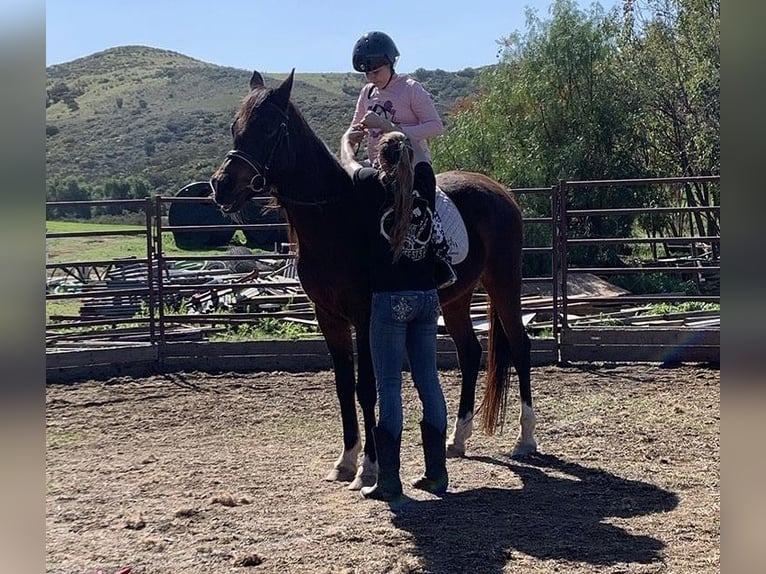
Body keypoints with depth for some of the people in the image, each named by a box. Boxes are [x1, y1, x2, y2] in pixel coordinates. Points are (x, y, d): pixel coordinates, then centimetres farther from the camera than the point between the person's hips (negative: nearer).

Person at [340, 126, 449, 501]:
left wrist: (348, 139, 38)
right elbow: (418, 154, 26)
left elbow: (346, 160, 16)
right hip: (427, 297, 4)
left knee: (389, 387, -2)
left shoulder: (372, 185, -6)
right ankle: (437, 474, 16)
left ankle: (388, 482, -2)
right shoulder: (424, 181, 3)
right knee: (429, 383, 11)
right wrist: (395, 132, 42)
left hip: (389, 300, -4)